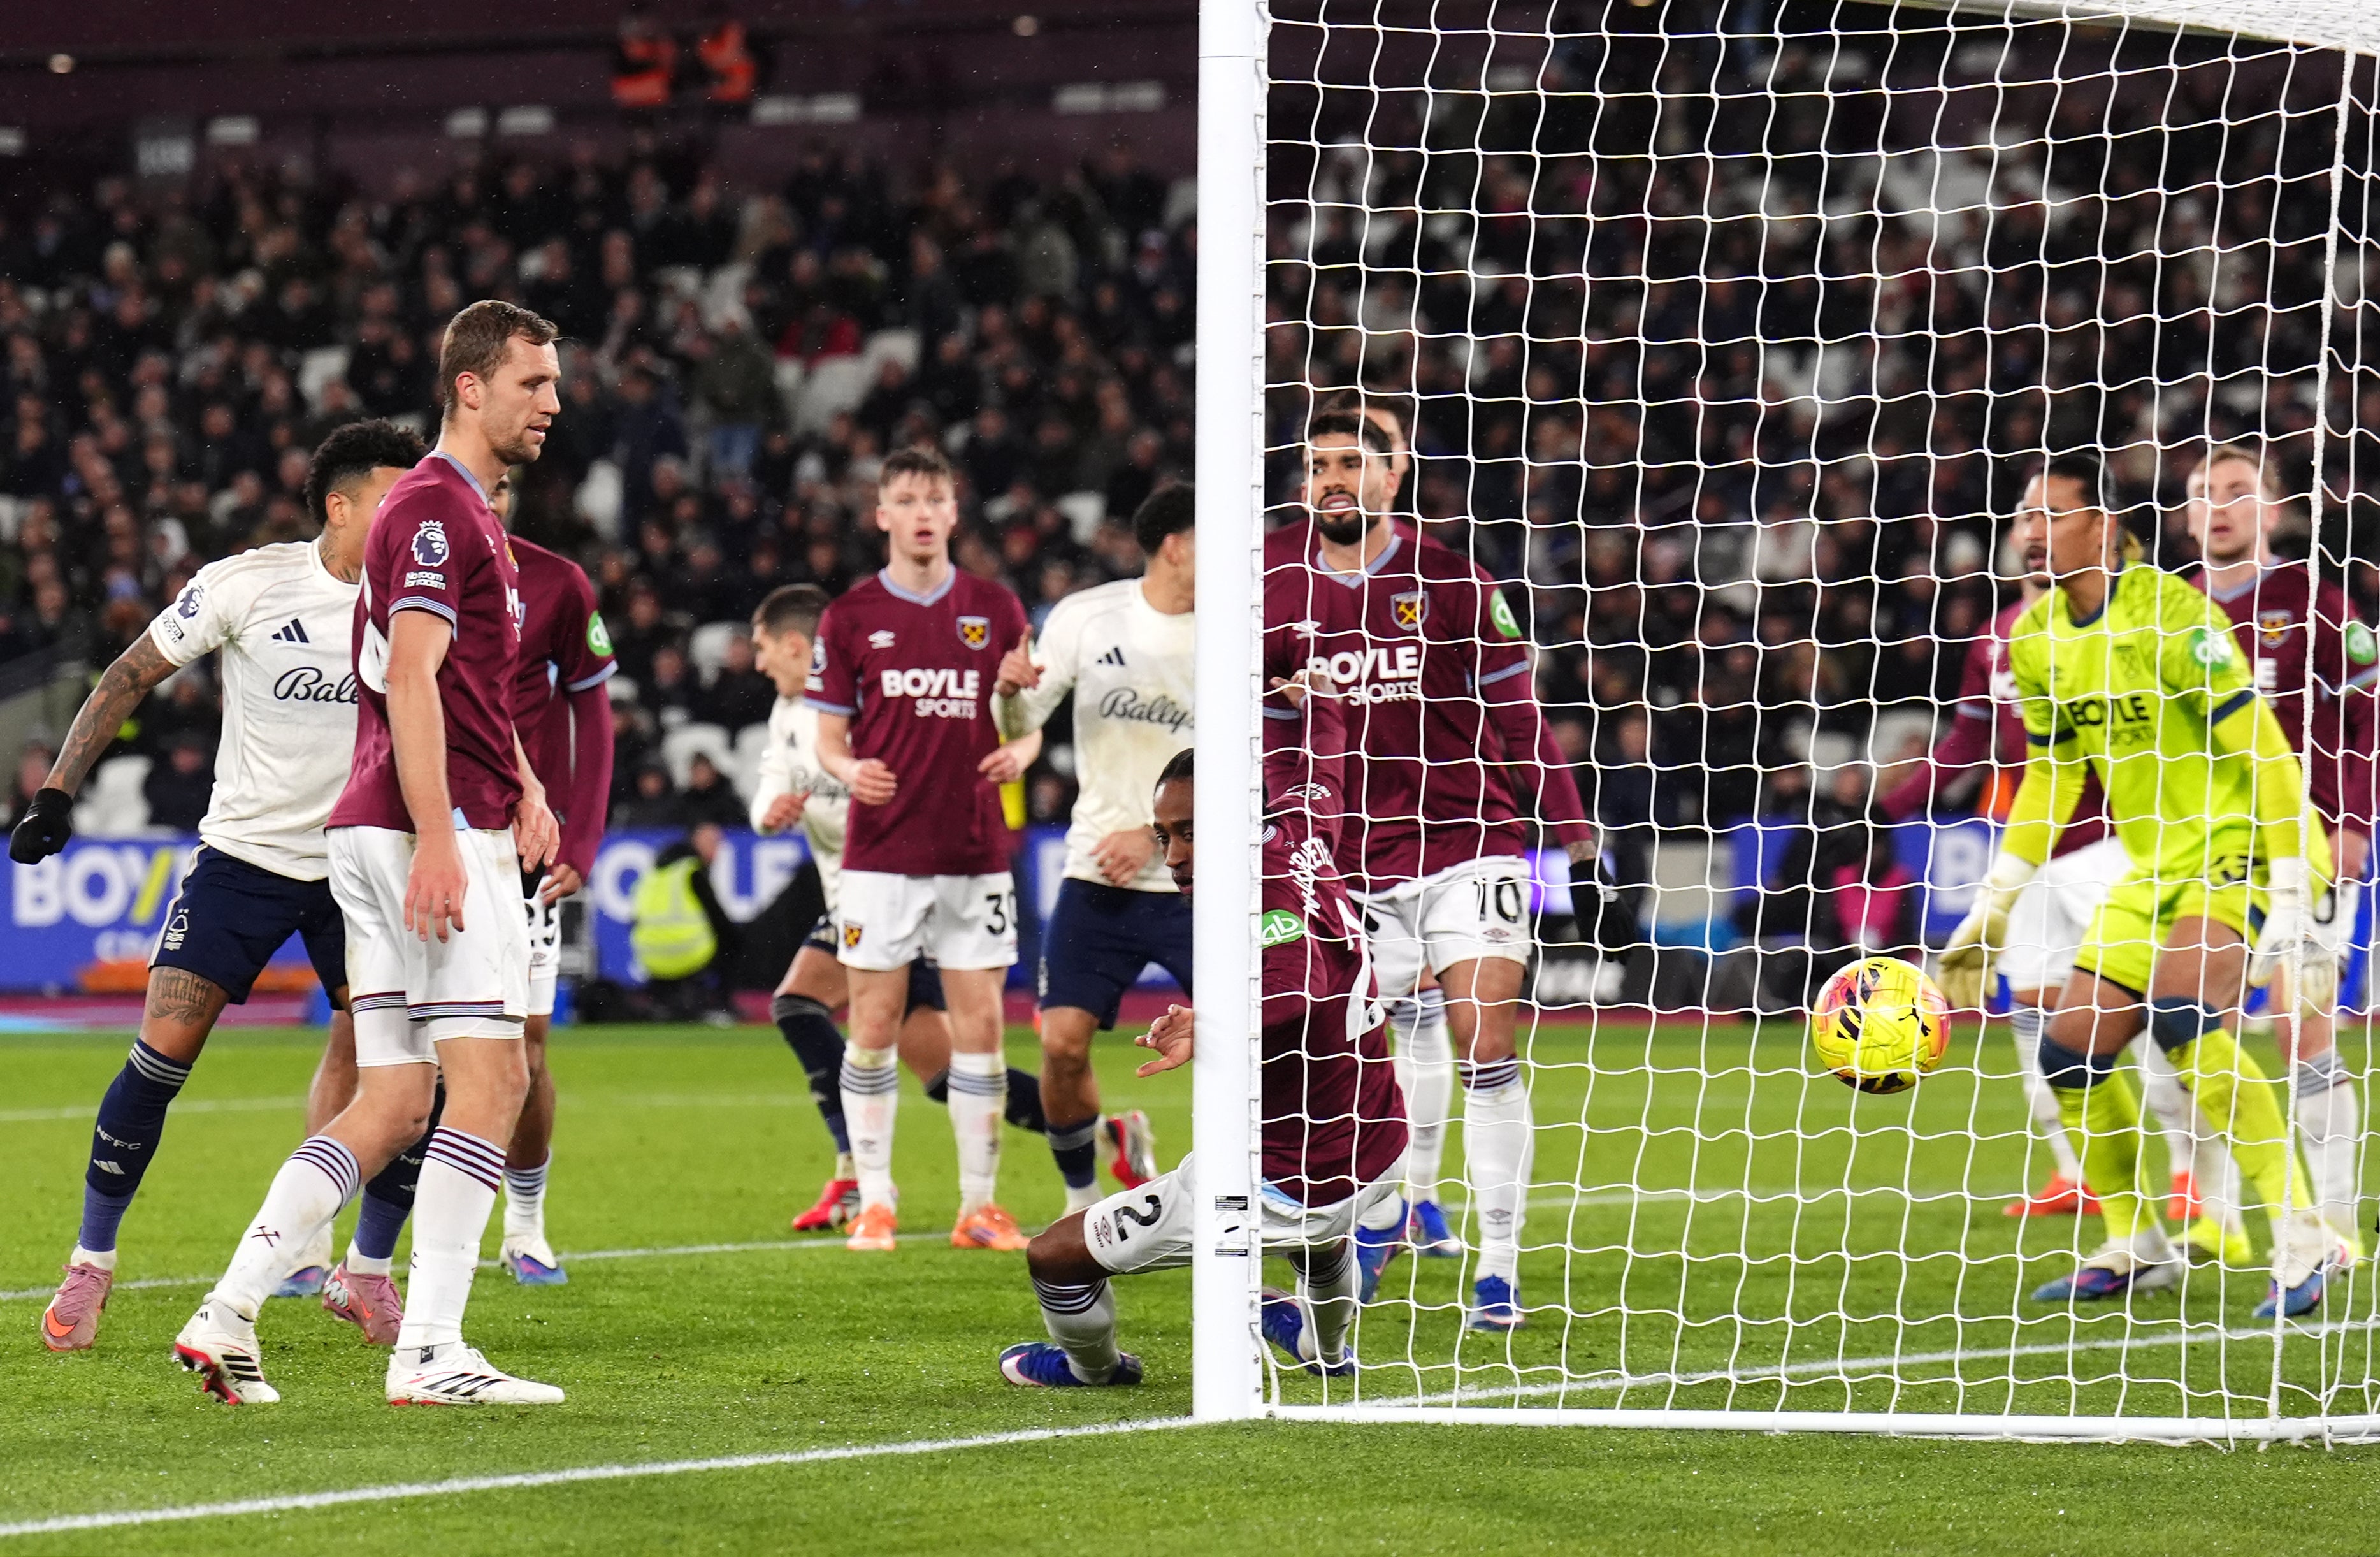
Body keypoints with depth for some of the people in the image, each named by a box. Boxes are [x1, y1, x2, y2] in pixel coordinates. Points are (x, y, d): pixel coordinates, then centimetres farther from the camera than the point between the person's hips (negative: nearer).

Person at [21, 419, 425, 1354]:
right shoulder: (246, 585, -12)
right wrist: (57, 792, -8)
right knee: (165, 1050, -12)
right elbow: (130, 678, -2)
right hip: (243, 852, -2)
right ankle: (91, 1261, 6)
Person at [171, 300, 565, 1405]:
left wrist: (525, 788, 19)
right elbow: (412, 676, -19)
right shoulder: (435, 508, -9)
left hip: (381, 837, 10)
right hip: (433, 827, -10)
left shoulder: (468, 513, 24)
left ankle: (227, 1316, 2)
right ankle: (429, 1351, -12)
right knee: (489, 1077, -10)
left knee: (390, 1106, 7)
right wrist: (437, 837, -26)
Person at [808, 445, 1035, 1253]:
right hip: (882, 849, -1)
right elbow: (829, 733, 6)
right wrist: (849, 769, -15)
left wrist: (1018, 752, -10)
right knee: (875, 1022, -1)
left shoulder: (995, 609, 6)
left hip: (975, 850, 1)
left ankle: (980, 1206, 8)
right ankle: (873, 1202, 7)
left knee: (980, 1021, 1)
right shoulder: (851, 617, 3)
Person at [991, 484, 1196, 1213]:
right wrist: (1010, 692, -19)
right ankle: (1081, 1198, 15)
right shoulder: (1088, 617, -1)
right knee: (1063, 1041, -8)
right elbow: (1022, 724, 4)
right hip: (1096, 874, 1)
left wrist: (1153, 834, -14)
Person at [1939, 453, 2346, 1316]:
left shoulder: (2172, 615, -20)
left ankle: (2302, 1238, -28)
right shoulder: (2036, 639, 4)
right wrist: (1992, 910, 16)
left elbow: (2264, 755, -20)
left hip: (2242, 845, -8)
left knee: (2181, 1013, -31)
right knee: (2071, 1053, 4)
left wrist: (2289, 897, -24)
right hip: (2156, 864, 8)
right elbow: (2050, 776, 17)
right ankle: (2135, 1248, 24)